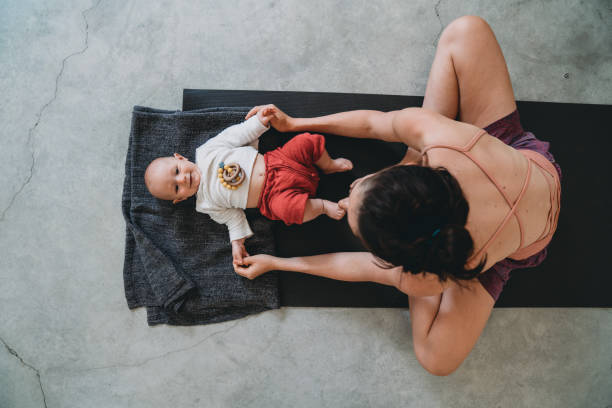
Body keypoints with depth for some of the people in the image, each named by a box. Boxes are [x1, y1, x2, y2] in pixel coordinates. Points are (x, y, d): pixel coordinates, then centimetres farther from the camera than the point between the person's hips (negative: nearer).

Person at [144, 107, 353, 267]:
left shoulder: (206, 151, 3)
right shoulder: (206, 203, 1)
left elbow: (237, 135, 6)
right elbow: (232, 216, 5)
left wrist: (259, 121, -2)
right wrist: (237, 243, -4)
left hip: (275, 162, 3)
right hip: (274, 194, -3)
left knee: (309, 140, -13)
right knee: (287, 207, -37)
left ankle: (328, 165, 15)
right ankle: (322, 206, -8)